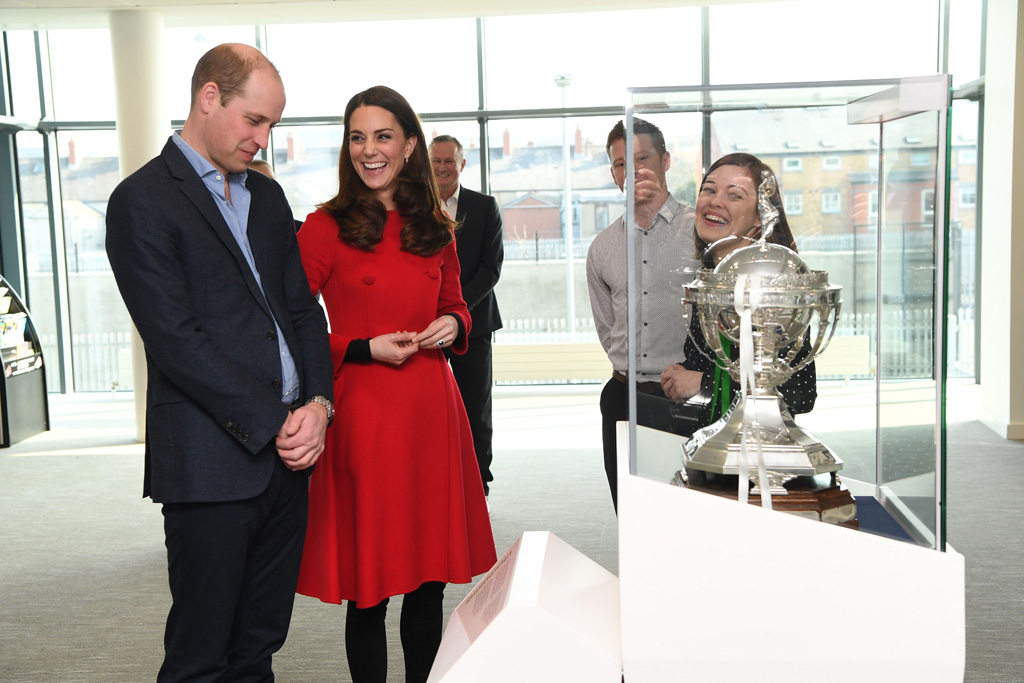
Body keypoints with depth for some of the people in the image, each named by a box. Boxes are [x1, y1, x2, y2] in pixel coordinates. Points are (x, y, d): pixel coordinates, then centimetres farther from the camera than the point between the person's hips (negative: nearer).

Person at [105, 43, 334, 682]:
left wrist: (318, 402, -3)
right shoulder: (143, 201, -7)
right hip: (212, 460, -6)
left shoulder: (267, 195, 15)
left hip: (287, 447, 7)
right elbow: (176, 341, -14)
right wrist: (271, 426, -14)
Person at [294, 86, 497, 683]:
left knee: (431, 577, 11)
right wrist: (365, 348, -15)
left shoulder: (435, 229, 10)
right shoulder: (325, 228, -4)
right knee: (370, 587, 3)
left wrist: (453, 325, 0)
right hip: (361, 411, -4)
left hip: (431, 410, 5)